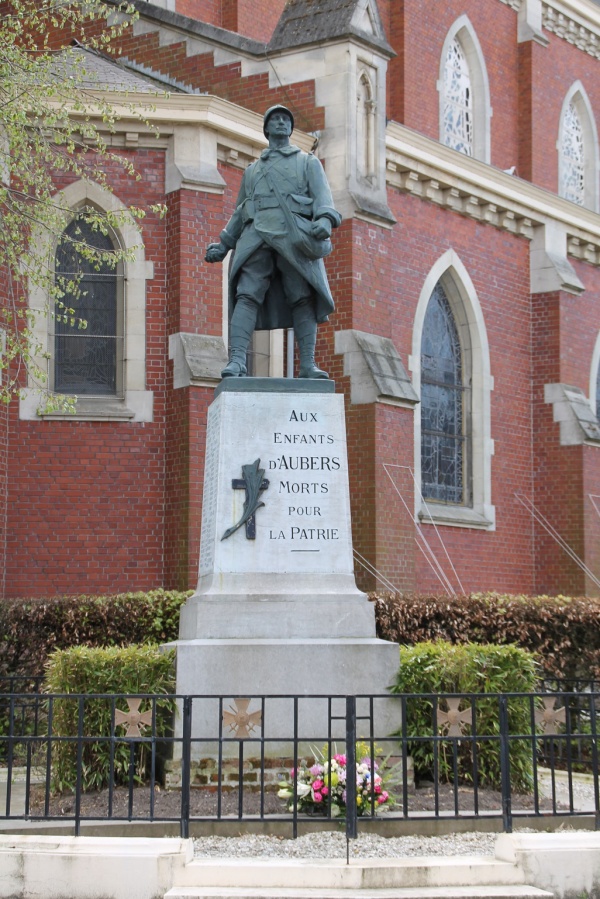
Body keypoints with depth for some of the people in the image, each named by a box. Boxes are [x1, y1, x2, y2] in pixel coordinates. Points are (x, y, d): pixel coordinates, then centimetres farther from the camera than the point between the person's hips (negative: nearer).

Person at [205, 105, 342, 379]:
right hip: (256, 234, 2)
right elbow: (240, 212, 32)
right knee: (247, 295, -16)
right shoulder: (252, 170, 31)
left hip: (294, 235, -2)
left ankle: (308, 364, -16)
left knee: (303, 297, -12)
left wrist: (325, 219, -18)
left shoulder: (308, 162, 21)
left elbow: (322, 195, 4)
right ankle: (236, 361, -28)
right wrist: (223, 244, 21)